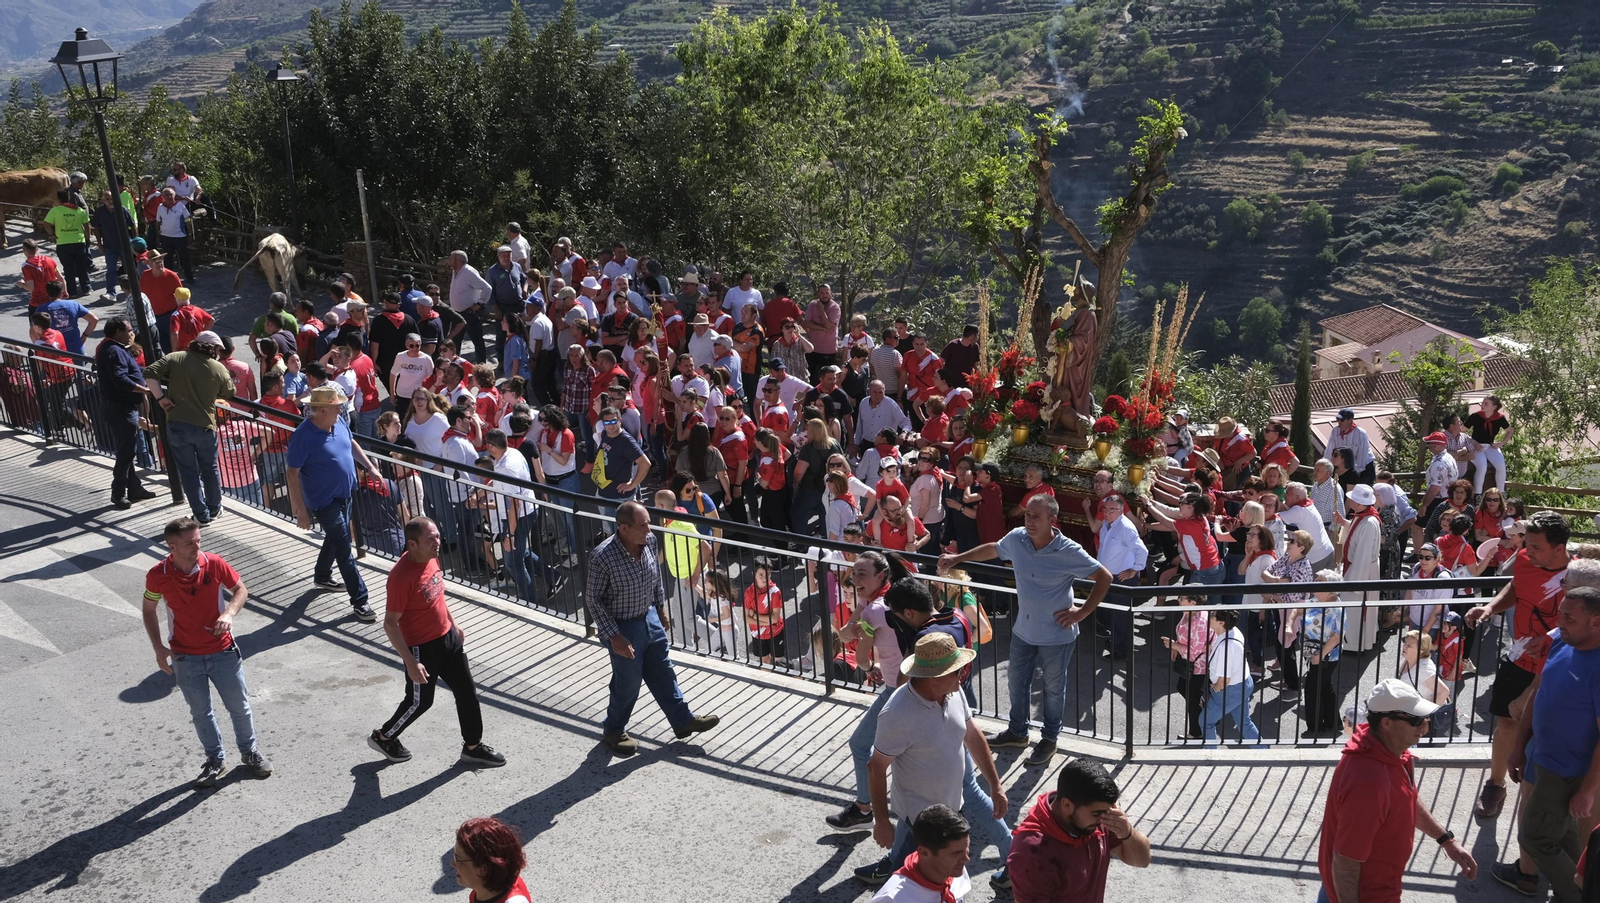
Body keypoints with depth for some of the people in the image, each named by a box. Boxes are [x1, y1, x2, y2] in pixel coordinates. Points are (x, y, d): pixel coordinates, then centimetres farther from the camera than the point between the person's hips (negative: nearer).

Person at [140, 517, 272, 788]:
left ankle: (249, 752, 36)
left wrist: (229, 614, -20)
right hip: (186, 659, 0)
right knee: (201, 713, 16)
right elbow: (149, 610, 2)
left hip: (223, 651, 0)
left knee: (239, 706, 13)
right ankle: (215, 759, 37)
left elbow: (241, 589, -1)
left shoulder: (214, 564, -16)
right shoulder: (158, 576, -16)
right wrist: (158, 648, -4)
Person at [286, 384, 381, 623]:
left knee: (335, 538, 26)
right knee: (344, 550, -4)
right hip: (324, 501, -8)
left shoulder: (339, 423, -5)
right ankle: (359, 600, 3)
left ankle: (322, 576, 50)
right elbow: (293, 473, -21)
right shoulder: (303, 437, -27)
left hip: (344, 494, 8)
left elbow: (351, 443, 16)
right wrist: (301, 510, -20)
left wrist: (370, 467, 14)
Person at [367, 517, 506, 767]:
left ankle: (472, 747, 28)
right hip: (421, 648, -8)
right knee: (419, 701, 10)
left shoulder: (431, 559, -3)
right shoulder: (401, 576, -29)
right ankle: (383, 737, 36)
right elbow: (390, 624, -25)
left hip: (447, 637, 8)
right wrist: (410, 662, -25)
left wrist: (453, 625, 22)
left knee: (467, 692, 12)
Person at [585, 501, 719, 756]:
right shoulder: (603, 557, -29)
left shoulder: (649, 542, -11)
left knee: (663, 673, 20)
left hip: (650, 618, 6)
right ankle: (613, 731, 34)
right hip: (624, 628, -6)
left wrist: (661, 607, 16)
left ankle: (683, 720, 37)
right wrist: (613, 636, -19)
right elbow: (592, 599, -19)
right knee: (628, 682, 11)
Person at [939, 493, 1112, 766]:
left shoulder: (1069, 552, -24)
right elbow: (992, 549, 11)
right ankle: (1017, 731, 43)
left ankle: (1049, 739, 35)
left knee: (1053, 688, 14)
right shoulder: (1016, 538, -11)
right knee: (1017, 681, 21)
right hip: (1023, 630, 5)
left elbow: (1105, 578, -16)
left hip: (1056, 635, -5)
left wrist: (1082, 612, -17)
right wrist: (957, 558, 14)